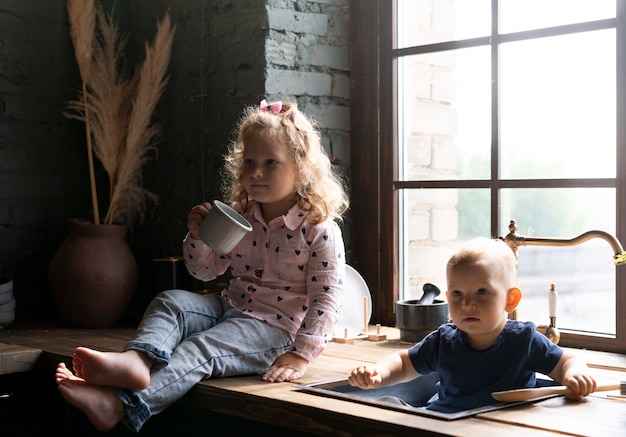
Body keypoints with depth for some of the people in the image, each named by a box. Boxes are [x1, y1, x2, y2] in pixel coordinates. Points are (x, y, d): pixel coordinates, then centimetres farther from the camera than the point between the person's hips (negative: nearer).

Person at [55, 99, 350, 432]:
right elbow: (206, 271, 16)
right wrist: (198, 236, -6)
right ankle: (137, 360, -48)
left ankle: (117, 404, -47)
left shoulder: (320, 229, -11)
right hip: (229, 307, 7)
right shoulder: (238, 219, 7)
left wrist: (301, 355, -22)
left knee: (199, 350, -28)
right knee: (170, 301, -16)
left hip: (276, 327, -7)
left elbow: (327, 298, -14)